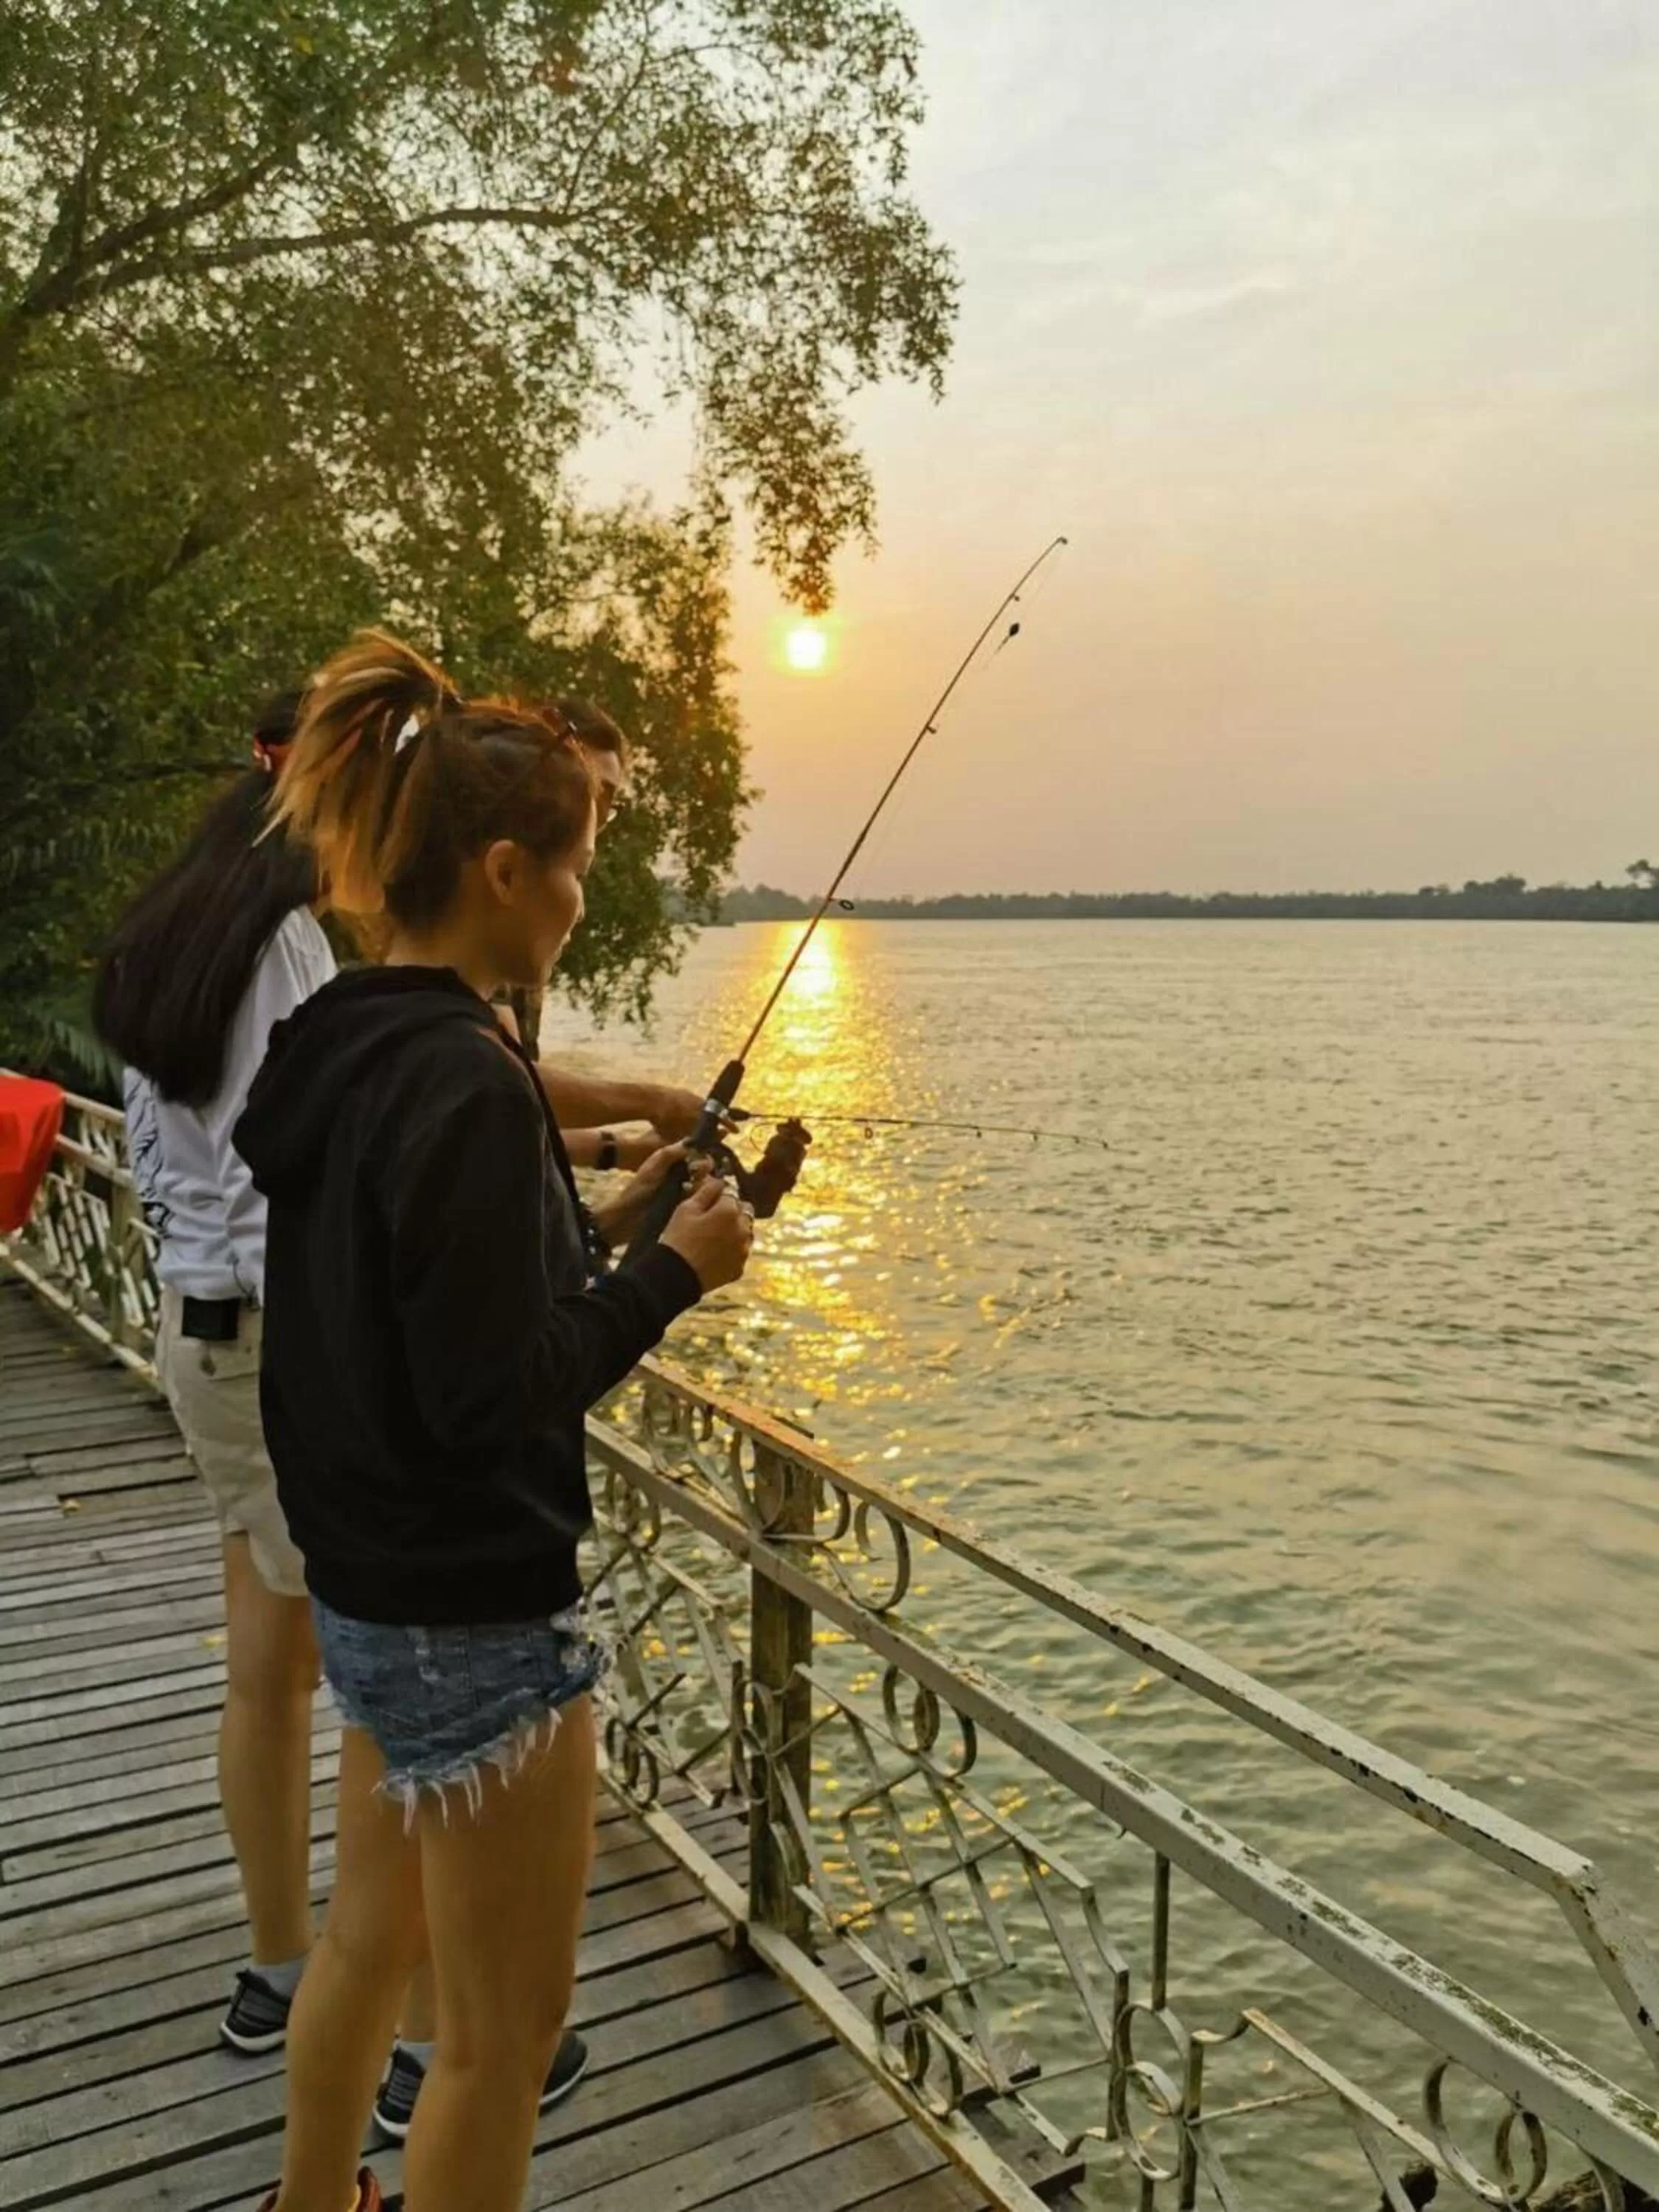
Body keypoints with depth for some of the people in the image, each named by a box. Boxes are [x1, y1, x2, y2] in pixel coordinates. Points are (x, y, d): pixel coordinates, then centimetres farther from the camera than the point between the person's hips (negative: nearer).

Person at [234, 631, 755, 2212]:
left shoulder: (330, 1049, 3)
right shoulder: (462, 1081, -25)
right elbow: (493, 1398, -24)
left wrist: (597, 1224, 8)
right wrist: (671, 1272, -14)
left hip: (367, 1588, 10)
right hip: (475, 1612, -9)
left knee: (371, 1930, 28)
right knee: (502, 2031, 10)